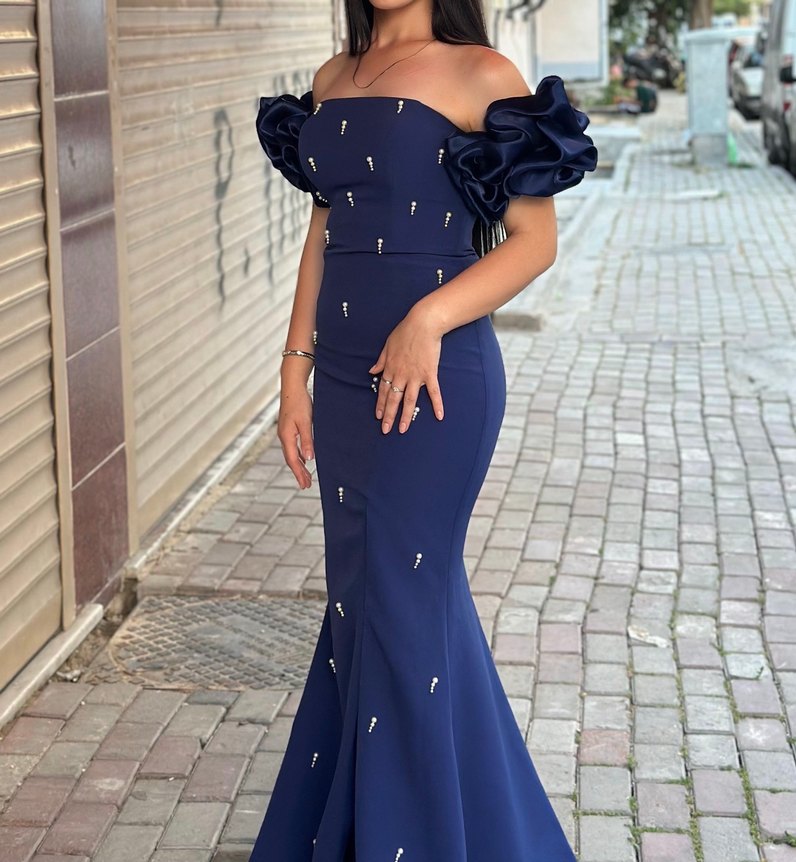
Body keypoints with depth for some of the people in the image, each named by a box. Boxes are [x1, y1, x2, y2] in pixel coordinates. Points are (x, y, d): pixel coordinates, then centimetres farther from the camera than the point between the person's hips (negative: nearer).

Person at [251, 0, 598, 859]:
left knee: (397, 601, 0)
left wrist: (428, 319, -21)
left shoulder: (479, 74, -7)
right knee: (358, 594, 15)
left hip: (436, 376, -6)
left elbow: (535, 238, -10)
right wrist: (296, 369, 10)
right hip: (346, 373, 6)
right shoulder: (334, 79, 12)